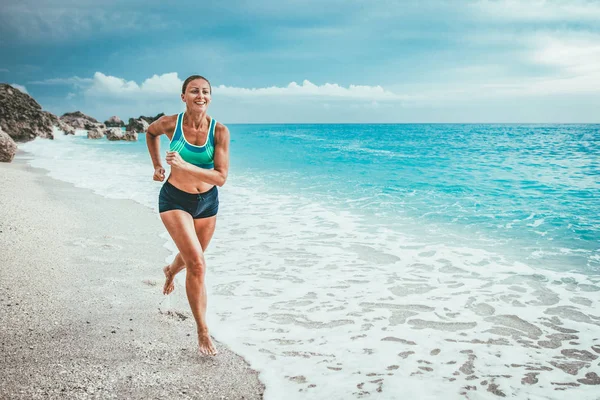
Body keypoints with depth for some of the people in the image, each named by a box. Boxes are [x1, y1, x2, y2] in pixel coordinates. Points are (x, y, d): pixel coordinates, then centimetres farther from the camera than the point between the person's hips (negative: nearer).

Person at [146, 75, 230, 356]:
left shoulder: (219, 131, -17)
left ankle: (171, 271, 65)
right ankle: (203, 332, -4)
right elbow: (150, 133, 9)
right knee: (197, 264, -16)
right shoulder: (170, 123, -16)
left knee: (193, 257, 26)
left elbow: (221, 178, -22)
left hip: (207, 201, 3)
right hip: (174, 199, -3)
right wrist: (157, 166, 6)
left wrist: (185, 165, -33)